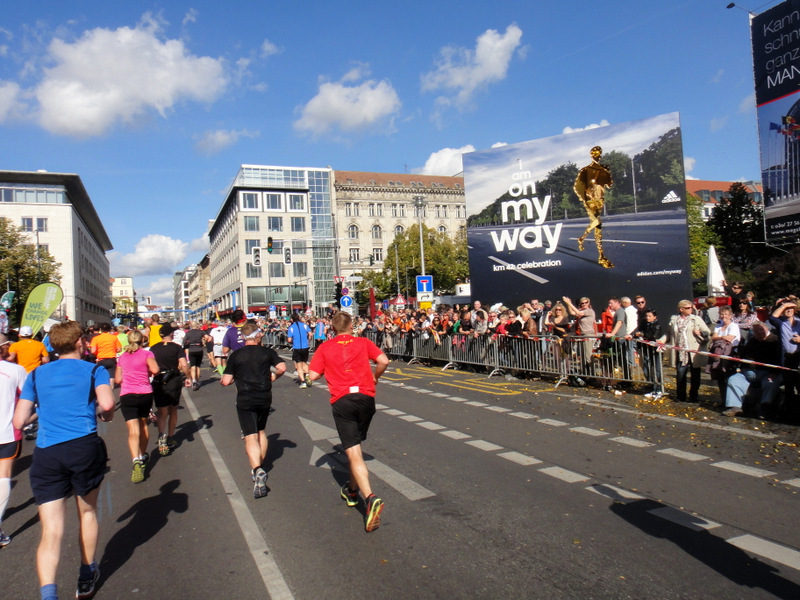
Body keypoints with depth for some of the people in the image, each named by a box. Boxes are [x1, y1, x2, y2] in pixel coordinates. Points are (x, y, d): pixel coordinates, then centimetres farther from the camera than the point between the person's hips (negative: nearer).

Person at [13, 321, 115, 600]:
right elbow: (107, 403, -16)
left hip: (45, 454, 2)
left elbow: (18, 422, 9)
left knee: (51, 532, 3)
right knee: (87, 512, 21)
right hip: (84, 448, -2)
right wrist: (104, 413, 6)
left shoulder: (36, 375, 12)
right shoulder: (94, 370, 2)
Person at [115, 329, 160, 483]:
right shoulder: (146, 353, 2)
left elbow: (117, 379, 13)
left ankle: (136, 460, -29)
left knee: (133, 431, -9)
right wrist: (148, 373, 7)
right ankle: (143, 456, 35)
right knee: (143, 424, 22)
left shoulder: (122, 356, 12)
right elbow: (155, 369, -14)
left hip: (127, 395, 0)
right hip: (145, 394, 0)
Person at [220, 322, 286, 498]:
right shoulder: (267, 352, 0)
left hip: (245, 401, -2)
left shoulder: (236, 355, -1)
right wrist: (274, 375, 10)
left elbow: (226, 381, -4)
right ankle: (259, 466, 31)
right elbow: (282, 367, -11)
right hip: (264, 399, 2)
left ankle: (257, 470, -26)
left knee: (251, 437, -5)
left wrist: (228, 379, 20)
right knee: (261, 432, 22)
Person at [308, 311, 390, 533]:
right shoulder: (363, 343, 8)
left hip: (341, 400, -2)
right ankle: (352, 490, 39)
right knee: (355, 445, 23)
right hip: (366, 396, 3)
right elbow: (383, 361, -3)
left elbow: (313, 375, 1)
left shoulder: (325, 347, 6)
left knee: (354, 453, -4)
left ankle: (370, 498, -22)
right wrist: (375, 377, 15)